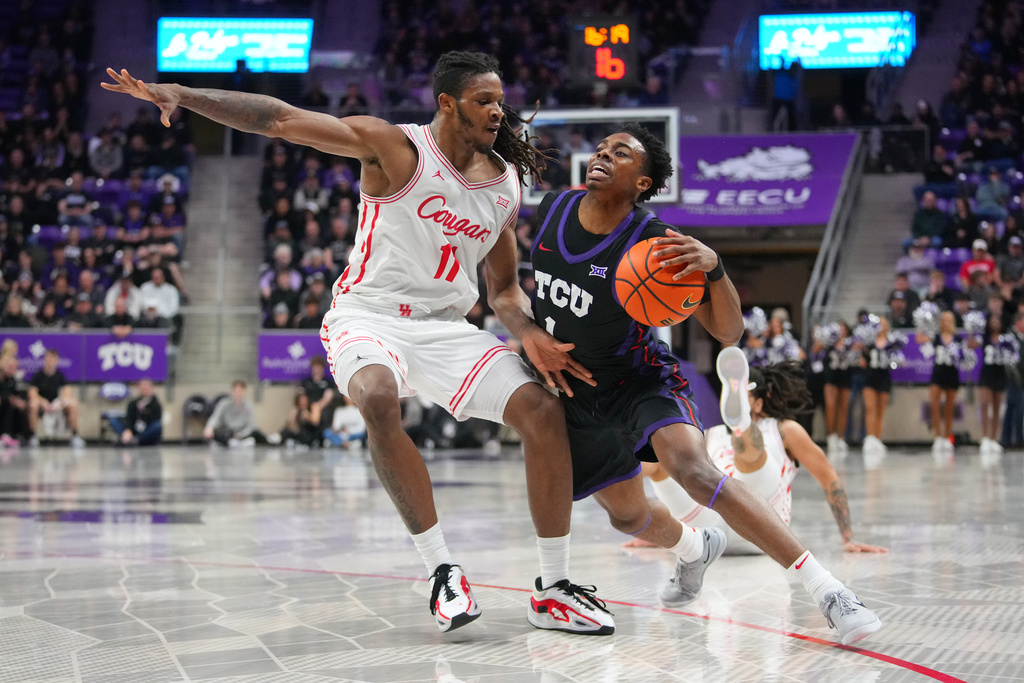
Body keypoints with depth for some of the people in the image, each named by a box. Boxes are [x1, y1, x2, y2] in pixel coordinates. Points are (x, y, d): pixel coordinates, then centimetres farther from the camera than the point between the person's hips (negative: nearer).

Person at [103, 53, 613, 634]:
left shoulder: (507, 184, 6)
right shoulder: (396, 148, -10)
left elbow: (504, 287, 14)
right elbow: (280, 119, -15)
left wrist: (532, 335, -8)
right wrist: (180, 94, -24)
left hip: (447, 326, 5)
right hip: (370, 316, -5)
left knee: (544, 411, -14)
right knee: (378, 397, -38)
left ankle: (555, 591, -2)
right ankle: (442, 571, -25)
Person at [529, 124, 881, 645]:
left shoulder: (652, 242, -23)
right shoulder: (550, 210, -9)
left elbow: (728, 332, -24)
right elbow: (522, 274, 16)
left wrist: (712, 267, -41)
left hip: (640, 381, -5)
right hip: (575, 391, 5)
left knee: (693, 468, -32)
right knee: (626, 515, 13)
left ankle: (826, 590, -33)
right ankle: (695, 550, 51)